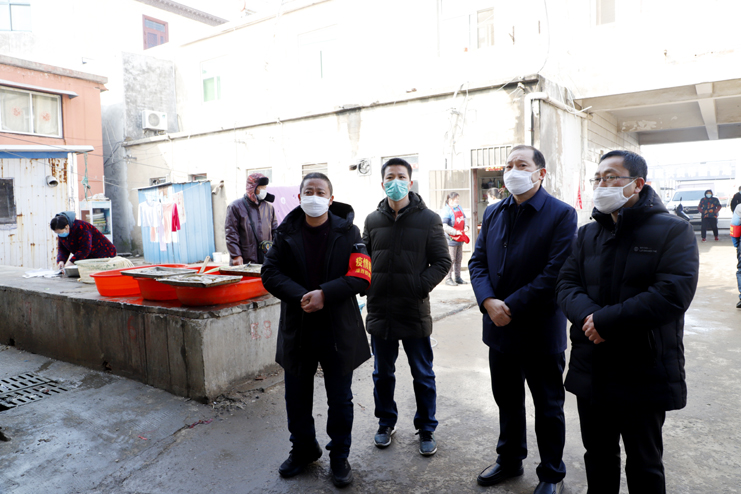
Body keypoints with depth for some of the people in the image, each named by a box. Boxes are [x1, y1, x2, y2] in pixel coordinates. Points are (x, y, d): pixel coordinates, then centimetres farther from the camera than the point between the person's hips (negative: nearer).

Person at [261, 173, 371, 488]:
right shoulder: (287, 232, 1)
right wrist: (301, 296, -21)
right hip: (297, 328, 2)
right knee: (297, 396, 17)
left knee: (340, 399, 11)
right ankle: (303, 449, 41)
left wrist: (325, 294, -24)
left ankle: (339, 457, 32)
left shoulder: (348, 232, -5)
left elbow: (361, 276, -12)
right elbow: (270, 273, -6)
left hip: (339, 329, -2)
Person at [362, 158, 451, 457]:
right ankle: (386, 423, 38)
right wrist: (366, 285, -3)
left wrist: (420, 286, -15)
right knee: (382, 374, 17)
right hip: (379, 312, 3)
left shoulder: (428, 219, -3)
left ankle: (426, 429, 30)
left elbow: (442, 261, -3)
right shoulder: (372, 220, 6)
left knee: (423, 376, 11)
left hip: (415, 312, -3)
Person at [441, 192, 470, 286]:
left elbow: (464, 218, 24)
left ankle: (458, 278, 24)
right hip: (451, 239, -8)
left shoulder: (459, 208, 11)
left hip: (460, 238, 8)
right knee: (451, 259, -5)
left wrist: (466, 226, 4)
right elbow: (444, 226, -21)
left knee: (459, 259, 14)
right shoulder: (447, 210, -15)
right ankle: (448, 279, 5)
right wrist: (456, 232, -22)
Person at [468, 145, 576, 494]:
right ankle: (509, 459, 41)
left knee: (548, 407, 13)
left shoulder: (561, 215, -10)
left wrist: (511, 306, -20)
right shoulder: (493, 214, 7)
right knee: (507, 400, 20)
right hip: (499, 328, 5)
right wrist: (488, 302, -14)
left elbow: (555, 273, -18)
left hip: (540, 331, -5)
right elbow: (478, 262, 3)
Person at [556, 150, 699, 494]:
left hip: (645, 373, -4)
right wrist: (588, 316, -20)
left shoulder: (674, 231, -7)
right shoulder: (587, 234, 9)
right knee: (597, 457, 20)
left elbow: (673, 293, -20)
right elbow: (567, 284, 1)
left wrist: (606, 321, -22)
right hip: (591, 371, 5)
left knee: (644, 466, 14)